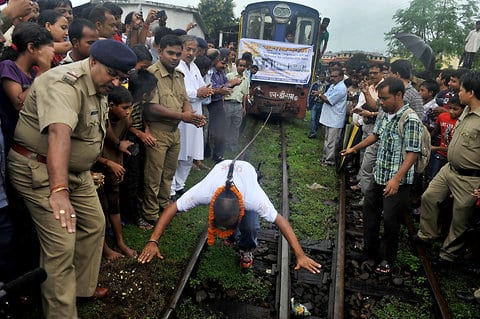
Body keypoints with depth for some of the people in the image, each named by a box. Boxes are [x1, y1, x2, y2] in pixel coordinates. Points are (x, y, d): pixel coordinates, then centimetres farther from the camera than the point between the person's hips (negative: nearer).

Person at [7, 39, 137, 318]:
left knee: (94, 224, 15)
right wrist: (59, 190, -54)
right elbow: (59, 134, -43)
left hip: (77, 170, 10)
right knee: (61, 246, -11)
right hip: (40, 170, -9)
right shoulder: (65, 84, -27)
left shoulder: (100, 87, 5)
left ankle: (83, 287, 33)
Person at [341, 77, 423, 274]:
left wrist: (396, 179, -29)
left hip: (397, 182, -8)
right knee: (370, 213, 17)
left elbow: (413, 153, -22)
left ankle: (387, 258, 24)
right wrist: (355, 149, 30)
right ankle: (371, 251, 36)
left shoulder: (411, 120, -18)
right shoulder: (384, 115, 4)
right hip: (378, 177, 8)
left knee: (390, 220, 2)